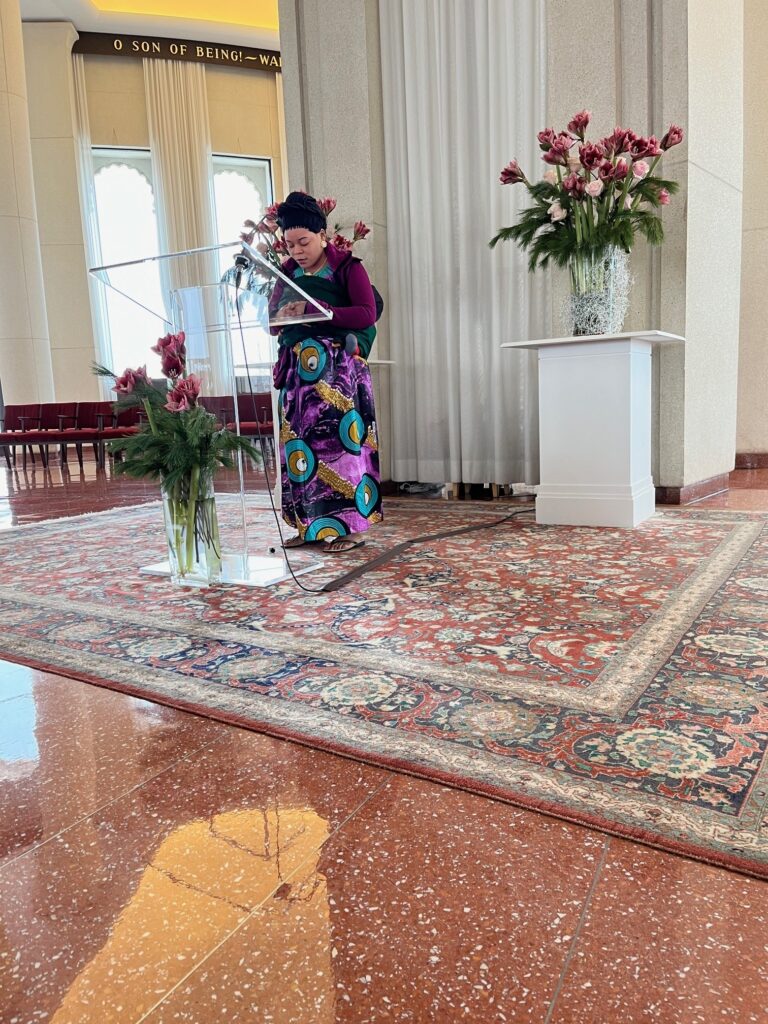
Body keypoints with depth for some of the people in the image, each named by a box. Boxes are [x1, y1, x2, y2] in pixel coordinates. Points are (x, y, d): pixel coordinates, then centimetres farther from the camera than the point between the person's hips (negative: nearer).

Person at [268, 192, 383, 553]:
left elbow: (367, 314, -12)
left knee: (338, 438, -9)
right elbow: (271, 319, 18)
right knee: (299, 442, 2)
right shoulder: (289, 272, 16)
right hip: (298, 368, 6)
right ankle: (311, 524, 10)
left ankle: (351, 525, -2)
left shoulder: (348, 267, 0)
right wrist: (281, 317, -6)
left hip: (338, 368, -6)